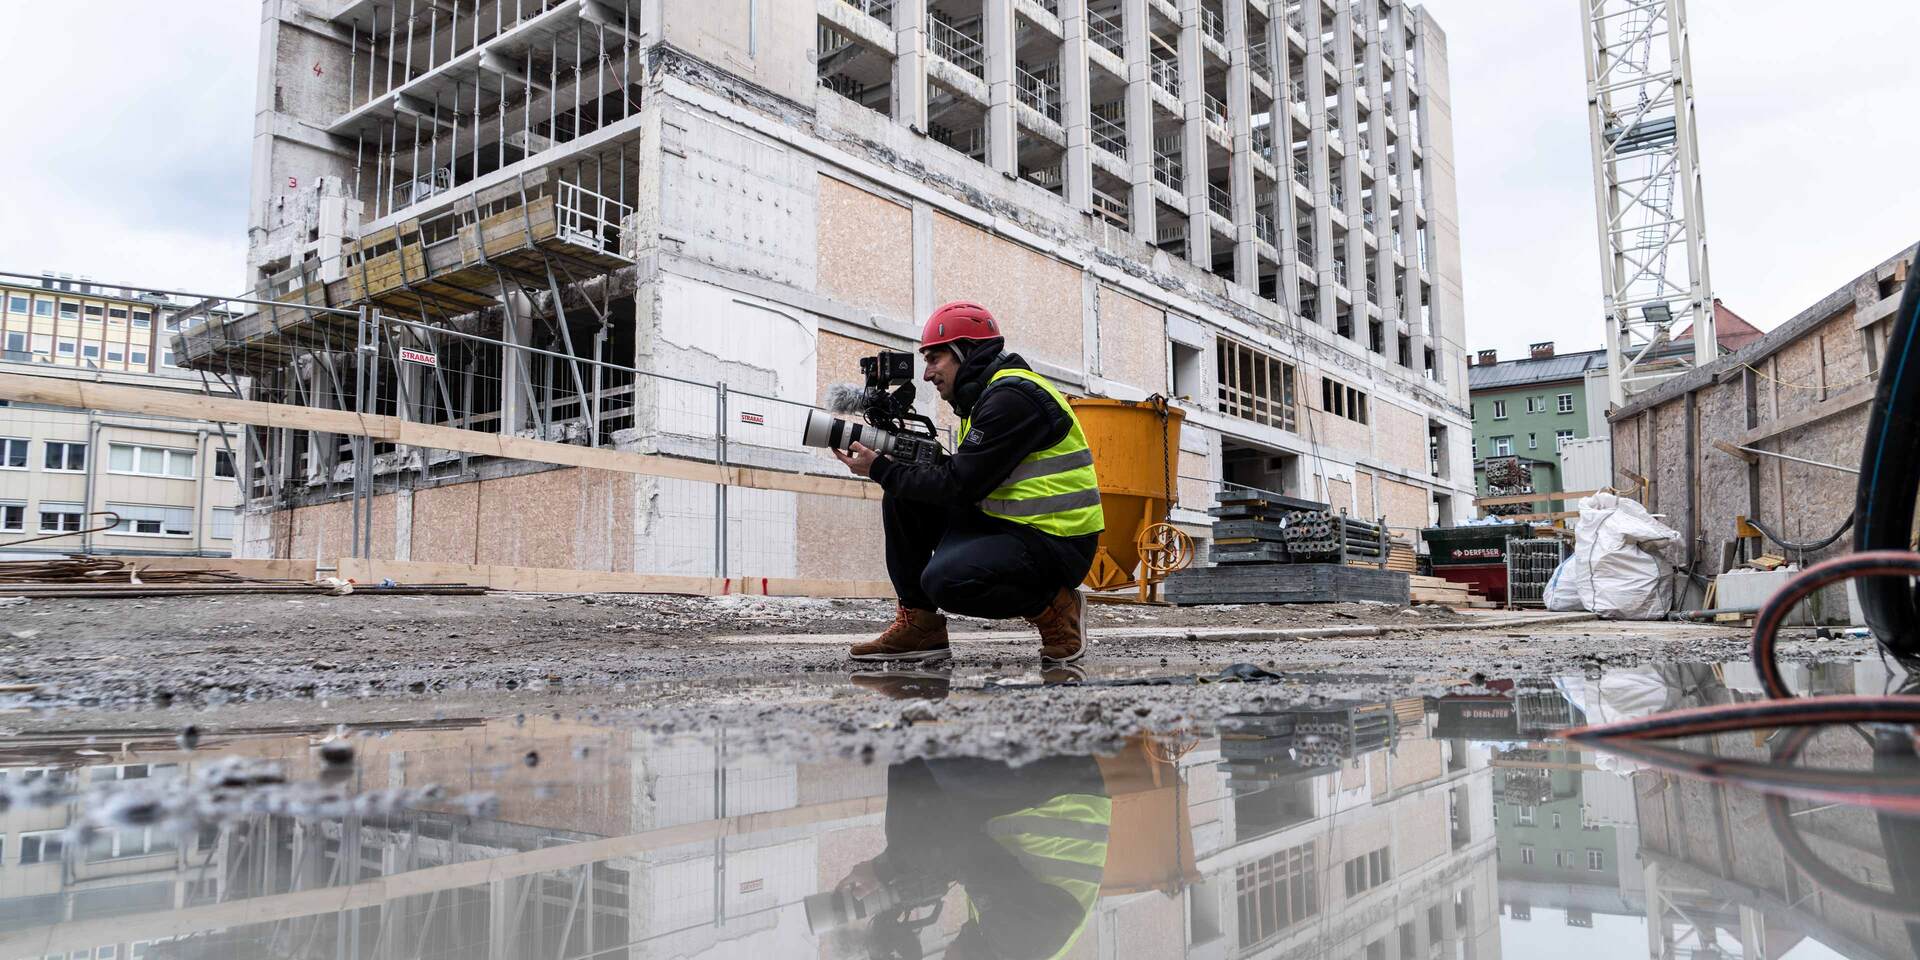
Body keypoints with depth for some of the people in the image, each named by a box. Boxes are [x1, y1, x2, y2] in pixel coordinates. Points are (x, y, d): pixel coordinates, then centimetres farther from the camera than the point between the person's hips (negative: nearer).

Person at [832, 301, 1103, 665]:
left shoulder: (1011, 397, -17)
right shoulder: (986, 395, 15)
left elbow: (960, 485, -20)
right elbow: (960, 474, 12)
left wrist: (880, 469, -11)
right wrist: (894, 463, -1)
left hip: (1056, 542, -10)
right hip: (1009, 524, 10)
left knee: (945, 580, -30)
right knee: (902, 501, 2)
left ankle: (1057, 608, -6)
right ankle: (919, 624, 5)